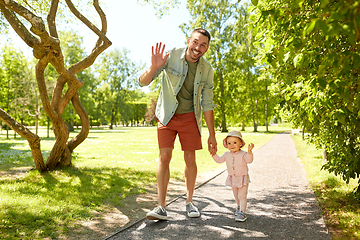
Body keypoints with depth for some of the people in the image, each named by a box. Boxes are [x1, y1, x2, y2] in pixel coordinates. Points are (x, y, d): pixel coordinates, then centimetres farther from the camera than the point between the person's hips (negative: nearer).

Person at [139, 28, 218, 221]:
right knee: (164, 157, -9)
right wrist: (154, 68, -39)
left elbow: (207, 104, 0)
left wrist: (212, 135, -1)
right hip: (167, 116, -2)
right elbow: (143, 82, -16)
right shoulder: (171, 57, -14)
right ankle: (161, 208, -4)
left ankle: (189, 202, 19)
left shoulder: (207, 70, -5)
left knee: (190, 159, 2)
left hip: (189, 117, 2)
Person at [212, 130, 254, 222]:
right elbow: (219, 160, 8)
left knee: (242, 196, -6)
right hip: (232, 178, 5)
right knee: (236, 195, 21)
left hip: (243, 178, -5)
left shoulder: (243, 154, -19)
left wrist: (249, 152, -55)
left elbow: (249, 160, -38)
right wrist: (214, 153, -4)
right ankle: (239, 206, 43)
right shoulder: (227, 154, -3)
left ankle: (242, 212, -2)